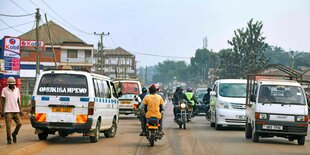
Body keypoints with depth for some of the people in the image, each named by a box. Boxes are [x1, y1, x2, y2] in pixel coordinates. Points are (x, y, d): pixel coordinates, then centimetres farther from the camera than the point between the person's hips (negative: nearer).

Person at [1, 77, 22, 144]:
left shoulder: (17, 90, 11)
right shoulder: (4, 90, 2)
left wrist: (20, 109, 9)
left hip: (16, 111, 3)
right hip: (8, 111, -3)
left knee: (19, 123, -7)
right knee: (8, 126, -4)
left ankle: (14, 134, 17)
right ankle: (9, 139, 5)